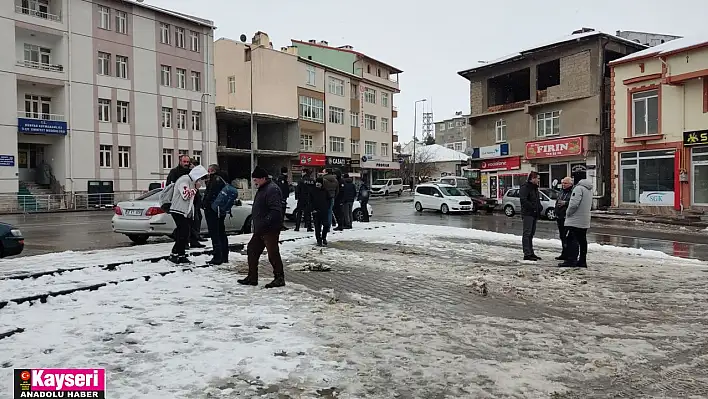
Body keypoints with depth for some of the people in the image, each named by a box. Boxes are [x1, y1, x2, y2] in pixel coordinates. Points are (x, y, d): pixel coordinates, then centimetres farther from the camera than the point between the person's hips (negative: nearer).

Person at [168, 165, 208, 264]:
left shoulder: (192, 181, 19)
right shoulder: (184, 180, -13)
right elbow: (186, 195, -21)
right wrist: (195, 188, -12)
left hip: (185, 212, 10)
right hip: (178, 211, -10)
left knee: (185, 235, 9)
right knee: (183, 234, -13)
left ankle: (181, 256, 14)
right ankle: (174, 255, -7)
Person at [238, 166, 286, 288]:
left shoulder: (272, 190, -18)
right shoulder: (262, 189, 16)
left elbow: (275, 211, -26)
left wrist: (264, 223, -28)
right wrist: (256, 225, 19)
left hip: (270, 230, -11)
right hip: (260, 229, 11)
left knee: (273, 253, -4)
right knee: (252, 250, 15)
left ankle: (279, 278, 8)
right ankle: (252, 278, 24)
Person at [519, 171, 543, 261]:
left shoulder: (535, 188, 20)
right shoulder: (525, 187, -11)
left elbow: (537, 200, 27)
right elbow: (523, 200, -21)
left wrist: (540, 207, 8)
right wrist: (533, 207, -22)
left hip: (534, 214, 10)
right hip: (528, 214, -10)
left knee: (531, 234, 14)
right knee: (527, 233, -9)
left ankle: (531, 253, 22)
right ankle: (527, 254, -9)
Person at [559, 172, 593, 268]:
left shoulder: (578, 188, -15)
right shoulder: (589, 189, 16)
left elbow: (574, 204, -24)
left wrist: (568, 213, -8)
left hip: (575, 220, -9)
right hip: (585, 221, 9)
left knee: (572, 240, -7)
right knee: (582, 240, 11)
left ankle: (571, 260, -10)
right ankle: (582, 261, 16)